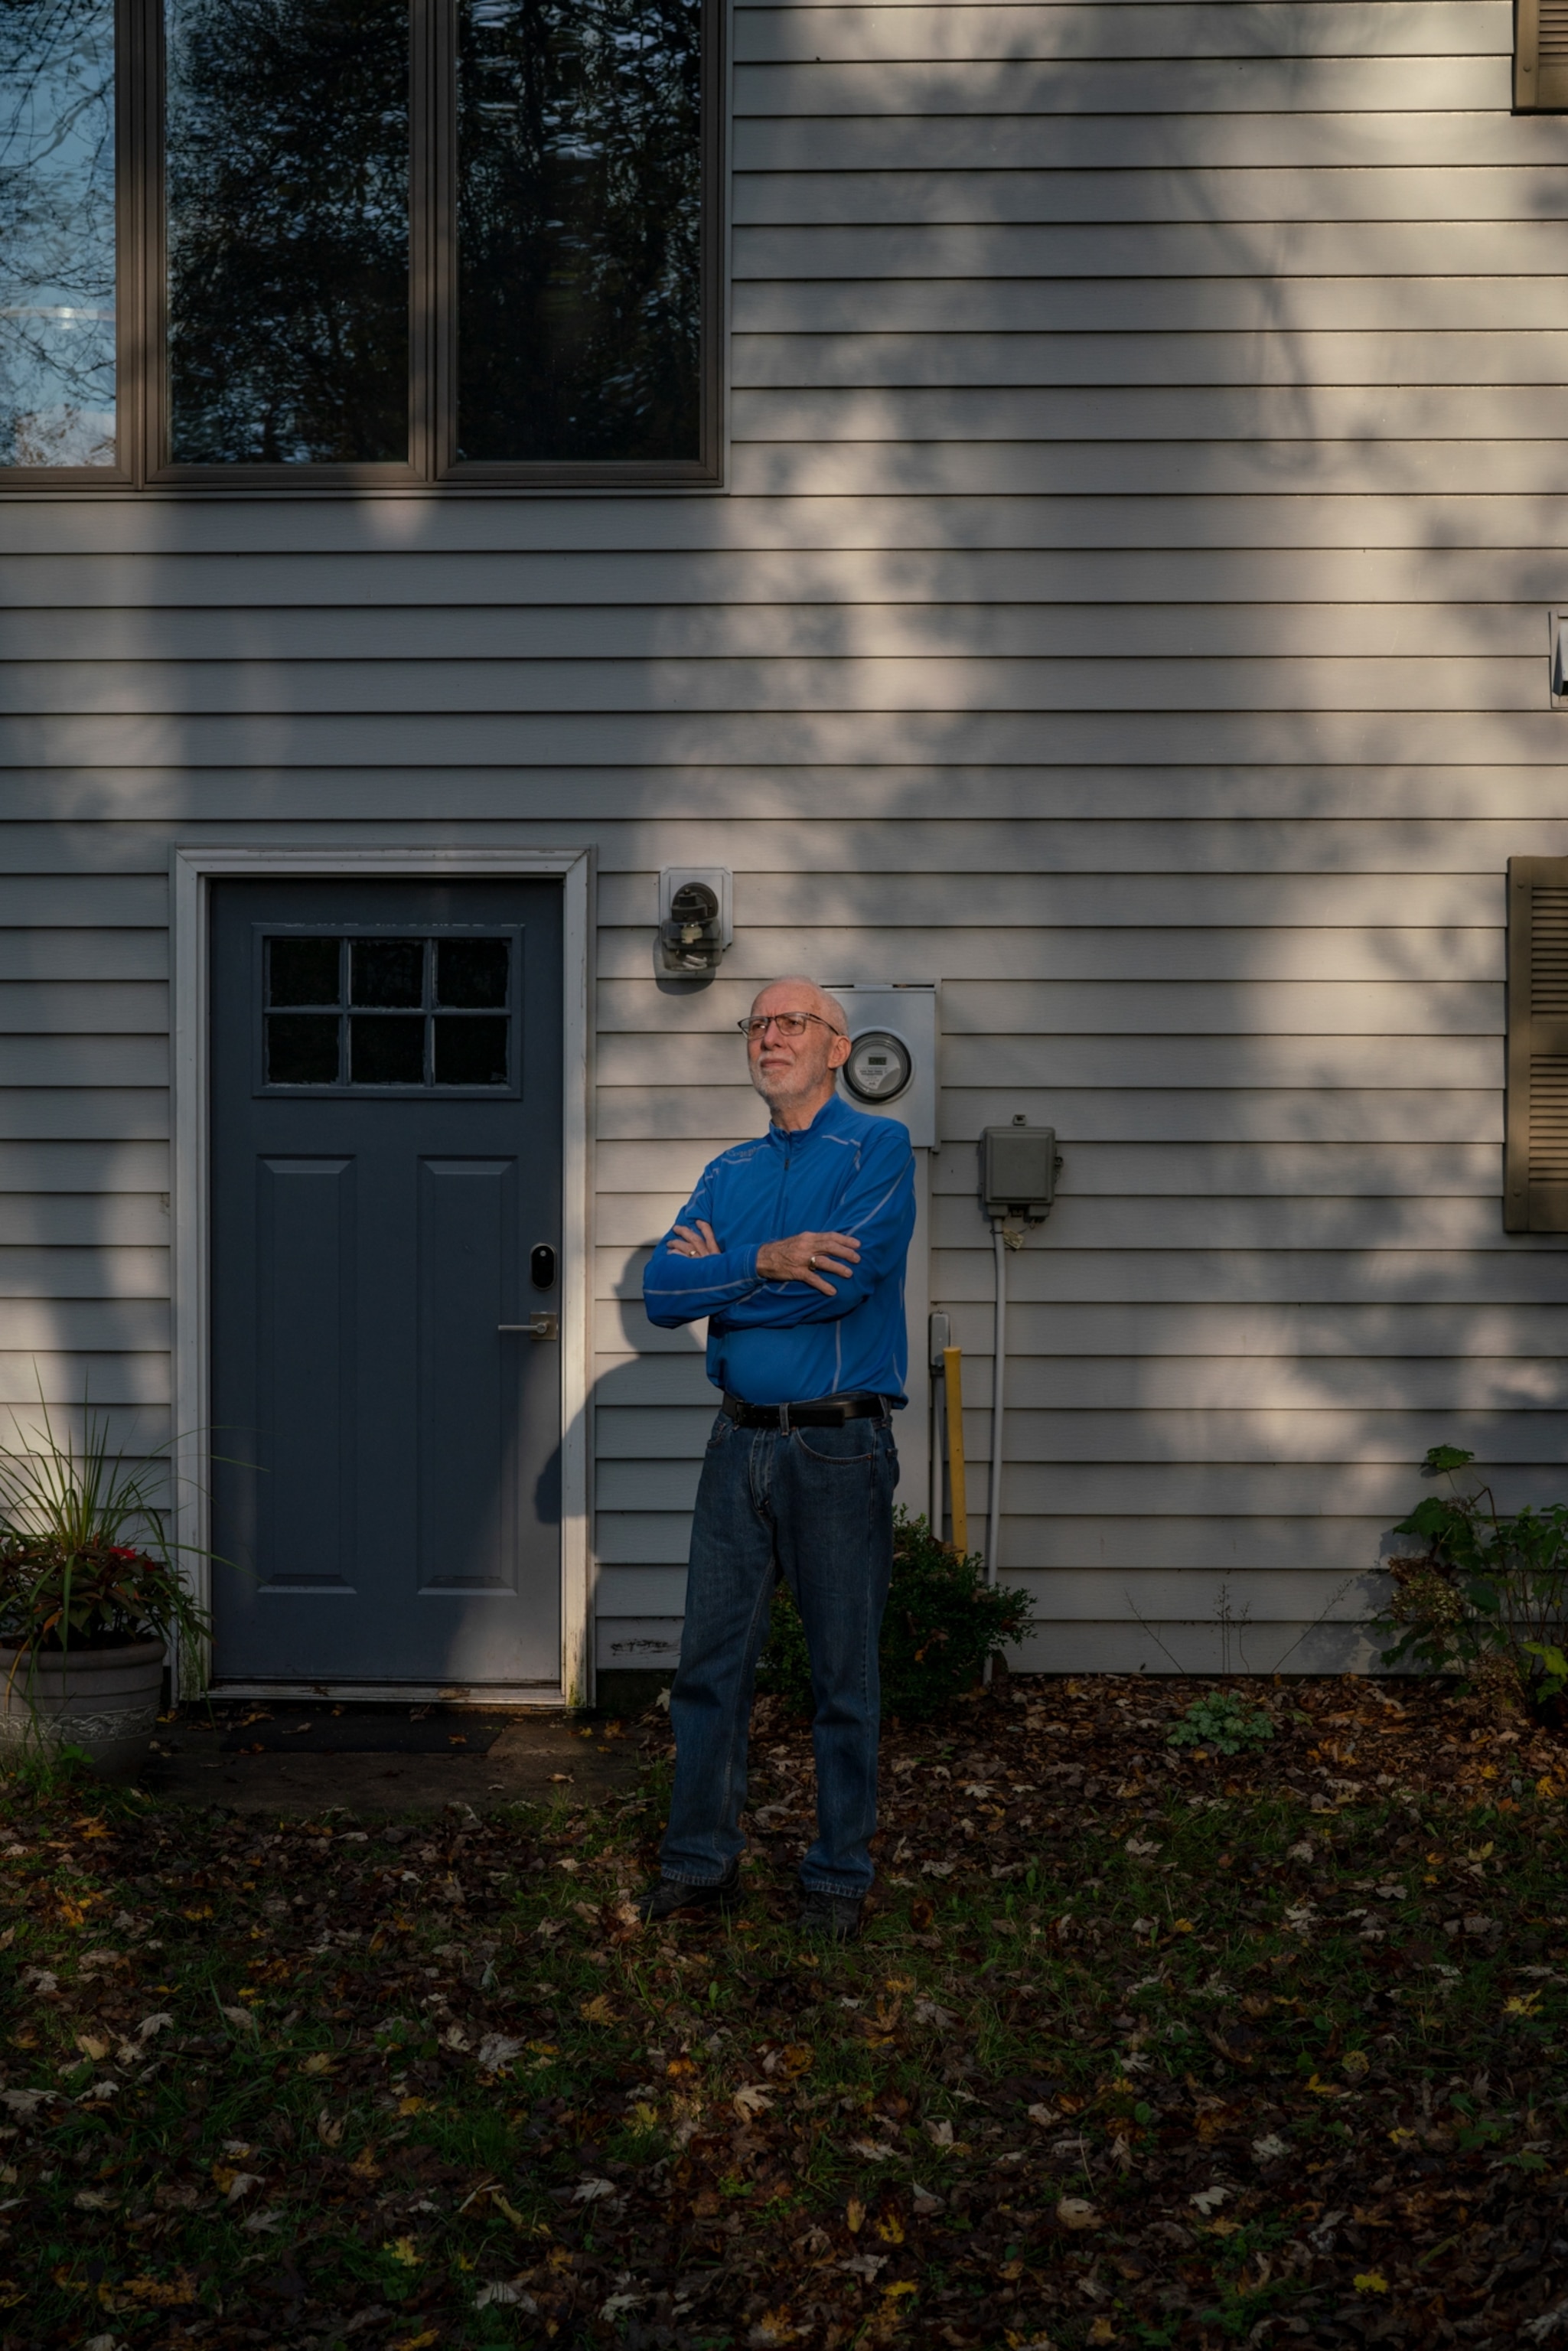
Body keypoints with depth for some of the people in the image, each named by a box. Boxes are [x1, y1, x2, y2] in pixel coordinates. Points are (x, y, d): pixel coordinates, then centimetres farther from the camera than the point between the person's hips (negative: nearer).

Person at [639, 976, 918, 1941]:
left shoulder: (878, 1148, -4)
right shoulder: (731, 1172, 13)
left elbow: (843, 1280, -19)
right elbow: (662, 1291, 0)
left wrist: (717, 1275, -6)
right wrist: (763, 1263, -17)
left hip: (839, 1445, -5)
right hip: (741, 1441, 5)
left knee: (845, 1675, 4)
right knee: (712, 1661, 8)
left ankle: (841, 1874, 16)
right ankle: (703, 1860, 20)